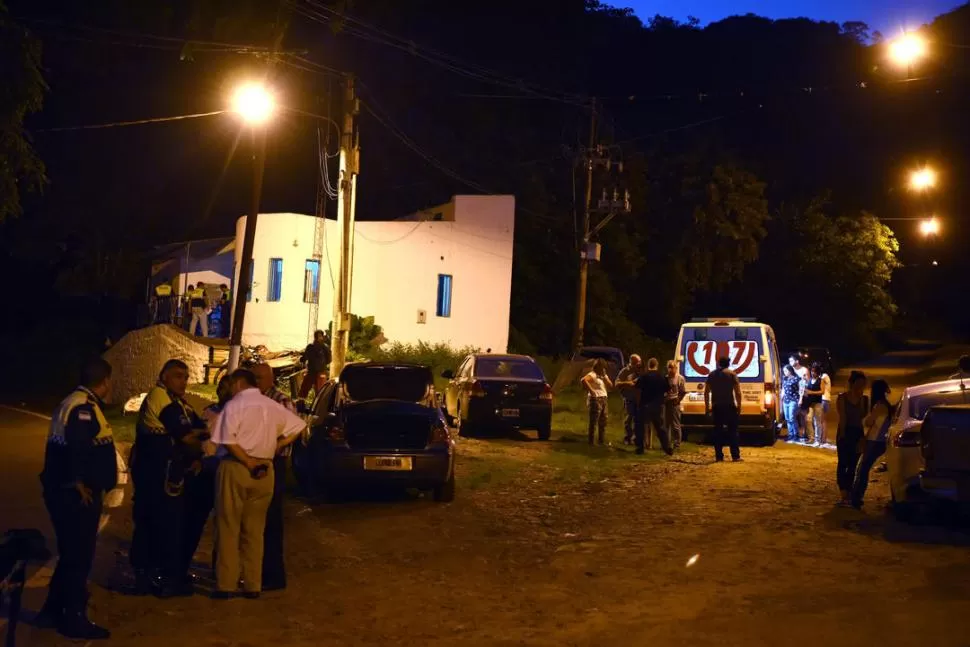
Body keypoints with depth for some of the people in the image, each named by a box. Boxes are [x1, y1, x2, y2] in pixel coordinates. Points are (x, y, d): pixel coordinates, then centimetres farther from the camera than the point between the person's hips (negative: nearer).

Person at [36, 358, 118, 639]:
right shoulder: (83, 407, -18)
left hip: (64, 491, 10)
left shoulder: (73, 402, 15)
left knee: (70, 554, 20)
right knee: (79, 556, -1)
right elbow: (78, 446, -31)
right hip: (76, 495, -10)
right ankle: (73, 619, 8)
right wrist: (80, 482, -23)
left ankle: (52, 611, 28)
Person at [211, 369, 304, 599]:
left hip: (235, 468, -5)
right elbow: (298, 426, 12)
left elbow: (228, 440, -18)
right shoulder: (272, 406, 9)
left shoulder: (234, 405, -8)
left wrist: (248, 462, -11)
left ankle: (225, 585, 2)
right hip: (264, 471, 5)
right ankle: (253, 585, 14)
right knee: (255, 530, 12)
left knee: (228, 528, 2)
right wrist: (276, 447, 10)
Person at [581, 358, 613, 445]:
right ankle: (590, 442, -7)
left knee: (603, 422, 13)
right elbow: (583, 380, -28)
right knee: (594, 422, -9)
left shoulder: (604, 375, 18)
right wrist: (591, 390, -23)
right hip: (595, 399, -9)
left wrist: (604, 377, -1)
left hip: (604, 399, 9)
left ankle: (602, 441, 23)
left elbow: (610, 386, 9)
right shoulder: (592, 374, -10)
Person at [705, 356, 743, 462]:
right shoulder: (731, 374, -2)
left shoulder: (712, 374, 8)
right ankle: (735, 456, -2)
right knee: (732, 431, 2)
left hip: (717, 407, 3)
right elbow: (738, 392, -8)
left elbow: (706, 392, 8)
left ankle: (719, 456, 3)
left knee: (718, 431, 6)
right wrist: (739, 405, -1)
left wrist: (707, 407, 13)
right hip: (729, 406, -3)